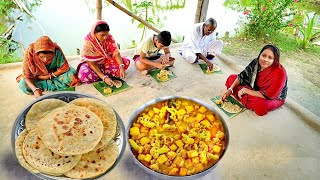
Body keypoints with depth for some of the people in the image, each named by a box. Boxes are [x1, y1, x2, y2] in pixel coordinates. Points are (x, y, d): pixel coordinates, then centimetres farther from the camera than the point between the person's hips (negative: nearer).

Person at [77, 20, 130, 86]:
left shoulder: (109, 37, -15)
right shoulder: (88, 42, -26)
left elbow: (116, 53, -17)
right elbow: (91, 63, -27)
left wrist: (121, 67, -36)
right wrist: (104, 77, -39)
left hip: (106, 61, 4)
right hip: (93, 64, -3)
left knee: (126, 62, -18)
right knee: (84, 75, -37)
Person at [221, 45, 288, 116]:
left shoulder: (279, 73, -32)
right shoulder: (256, 62, -17)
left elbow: (268, 95, -32)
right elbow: (242, 76, -6)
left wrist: (245, 90, -26)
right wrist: (230, 90, -16)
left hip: (274, 98, -6)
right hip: (255, 88, 6)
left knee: (261, 106, -41)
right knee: (231, 78, -2)